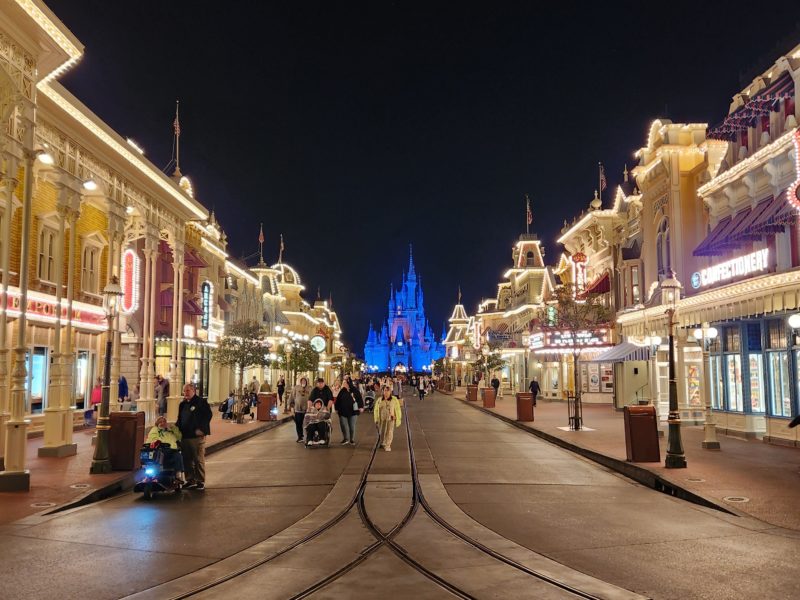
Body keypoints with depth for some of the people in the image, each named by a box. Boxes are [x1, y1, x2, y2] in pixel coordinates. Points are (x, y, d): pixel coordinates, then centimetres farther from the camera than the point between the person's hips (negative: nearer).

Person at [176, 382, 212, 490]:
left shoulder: (201, 402, -5)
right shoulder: (183, 404, 17)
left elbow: (208, 416, -11)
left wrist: (201, 429, -18)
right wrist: (177, 429, 9)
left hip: (197, 436, -7)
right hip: (185, 436, 7)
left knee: (199, 459, -2)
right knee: (187, 459, 9)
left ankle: (201, 482, 5)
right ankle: (190, 480, 19)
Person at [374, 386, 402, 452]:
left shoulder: (394, 400, -3)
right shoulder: (379, 400, 2)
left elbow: (397, 409, 1)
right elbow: (376, 410, 8)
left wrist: (398, 419, 0)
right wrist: (376, 419, 6)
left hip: (391, 419, -2)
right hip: (382, 419, 2)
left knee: (389, 432, -4)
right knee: (382, 432, 13)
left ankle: (387, 445, 5)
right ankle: (382, 443, 36)